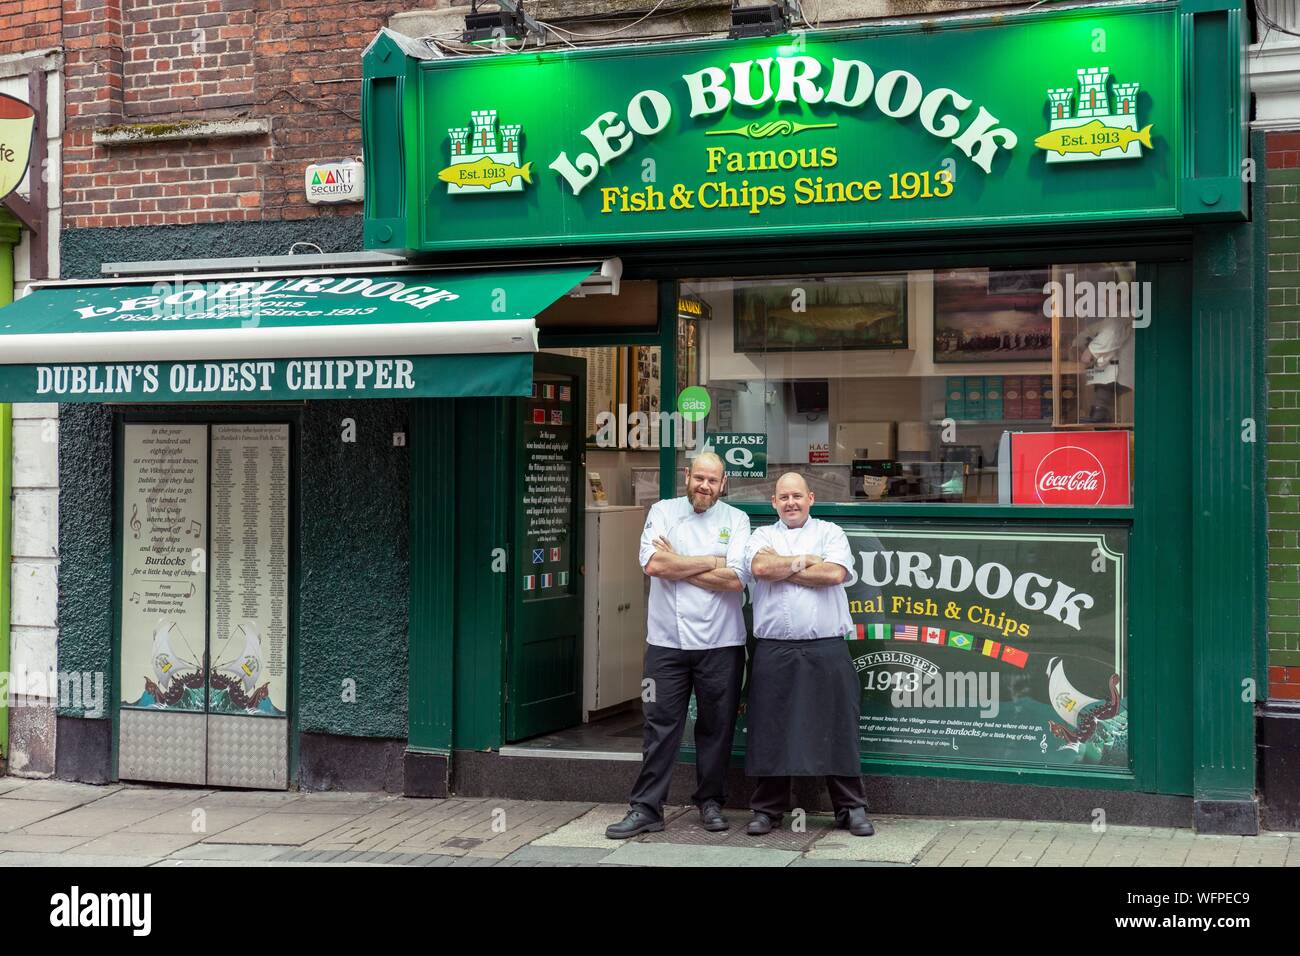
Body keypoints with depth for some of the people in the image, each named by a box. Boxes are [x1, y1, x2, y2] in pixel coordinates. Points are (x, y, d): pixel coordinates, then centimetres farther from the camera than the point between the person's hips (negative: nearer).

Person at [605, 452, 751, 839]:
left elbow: (735, 579, -11)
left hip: (720, 643, 0)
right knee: (660, 726, 2)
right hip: (666, 642, 0)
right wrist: (712, 562, -9)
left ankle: (710, 801, 24)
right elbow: (653, 563, -13)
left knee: (716, 727, 9)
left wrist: (678, 564, -9)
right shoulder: (662, 512, 4)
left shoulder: (736, 520, 2)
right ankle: (646, 808, 8)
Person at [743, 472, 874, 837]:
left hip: (827, 649, -1)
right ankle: (767, 809, 14)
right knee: (771, 731, 4)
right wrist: (805, 561, -4)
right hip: (774, 652, 1)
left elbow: (835, 573, -9)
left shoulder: (830, 533, 10)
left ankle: (851, 809, 11)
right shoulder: (762, 536, 13)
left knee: (837, 730, 2)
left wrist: (781, 568, -5)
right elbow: (759, 566, -9)